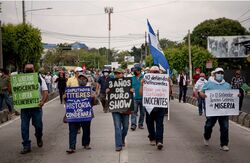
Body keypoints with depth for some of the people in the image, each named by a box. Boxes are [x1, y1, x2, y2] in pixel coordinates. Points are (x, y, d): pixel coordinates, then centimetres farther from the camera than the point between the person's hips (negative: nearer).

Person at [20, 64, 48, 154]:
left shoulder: (39, 79, 2)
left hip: (36, 106, -1)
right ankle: (26, 146, 13)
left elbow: (45, 92, -3)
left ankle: (39, 137, 35)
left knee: (38, 125, 2)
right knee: (24, 127, 2)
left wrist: (43, 101, -20)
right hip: (24, 107, 2)